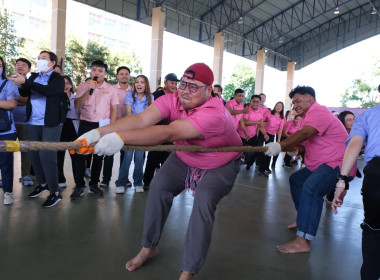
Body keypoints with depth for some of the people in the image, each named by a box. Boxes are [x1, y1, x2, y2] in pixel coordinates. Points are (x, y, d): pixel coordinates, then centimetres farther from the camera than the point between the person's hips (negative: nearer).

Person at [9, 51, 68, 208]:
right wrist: (21, 85, -17)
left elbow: (48, 91, -22)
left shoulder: (58, 79, -3)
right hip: (33, 123, 6)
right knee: (33, 154, 10)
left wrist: (25, 82, -27)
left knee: (47, 155, -10)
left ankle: (55, 193, 0)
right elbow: (24, 93, 4)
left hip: (51, 123, -6)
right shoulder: (34, 77, 14)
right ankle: (42, 184, 29)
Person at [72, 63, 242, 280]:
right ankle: (149, 247, 15)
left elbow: (168, 133, -49)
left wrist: (121, 137, -58)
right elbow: (141, 119, -36)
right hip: (185, 158, 5)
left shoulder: (214, 113, -39)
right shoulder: (173, 99, -22)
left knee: (204, 201, -26)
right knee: (158, 187, -9)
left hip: (220, 165, -5)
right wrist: (98, 132, -49)